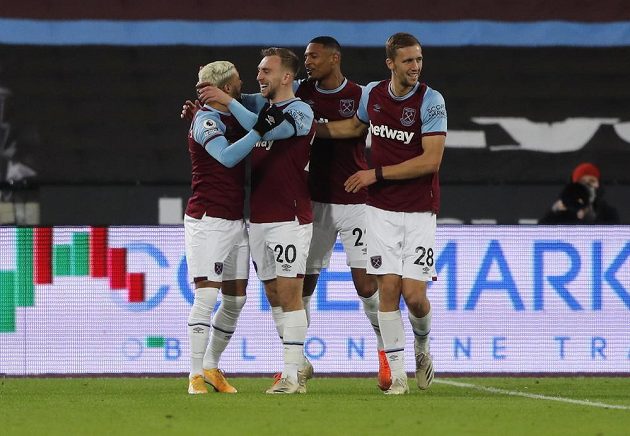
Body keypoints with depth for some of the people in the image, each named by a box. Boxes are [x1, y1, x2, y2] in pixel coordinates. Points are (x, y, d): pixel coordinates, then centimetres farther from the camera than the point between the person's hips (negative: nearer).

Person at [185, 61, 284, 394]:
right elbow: (227, 156, -27)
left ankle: (212, 367, 19)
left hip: (235, 221, 9)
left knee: (235, 300, 8)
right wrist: (261, 129, -30)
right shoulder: (206, 119, -12)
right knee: (207, 295, -12)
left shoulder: (233, 117, 14)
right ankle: (196, 376, -12)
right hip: (207, 220, -9)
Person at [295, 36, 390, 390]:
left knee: (365, 281, -7)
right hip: (316, 200, 3)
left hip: (354, 200, -3)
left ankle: (386, 353, 6)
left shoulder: (360, 96, -4)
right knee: (303, 281, 2)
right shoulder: (302, 92, 5)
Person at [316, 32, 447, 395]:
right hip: (381, 210, 3)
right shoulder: (372, 94, 3)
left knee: (414, 294, -9)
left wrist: (377, 174, -13)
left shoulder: (431, 101, -11)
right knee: (388, 288, -5)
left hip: (420, 211, -3)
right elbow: (356, 126, 26)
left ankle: (422, 346, 23)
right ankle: (397, 373, 1)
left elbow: (431, 161, -15)